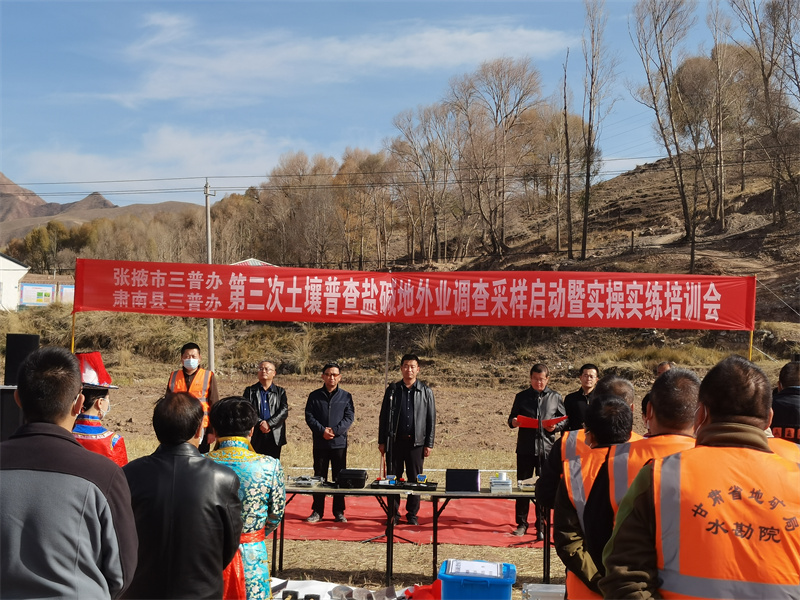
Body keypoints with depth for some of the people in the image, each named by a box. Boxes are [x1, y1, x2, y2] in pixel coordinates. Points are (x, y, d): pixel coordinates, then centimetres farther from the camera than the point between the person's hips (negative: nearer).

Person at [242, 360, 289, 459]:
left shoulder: (280, 392, 12)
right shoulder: (250, 391, 10)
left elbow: (284, 411, -2)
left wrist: (269, 423, -15)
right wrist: (260, 423, -16)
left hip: (274, 436, 1)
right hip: (255, 436, -1)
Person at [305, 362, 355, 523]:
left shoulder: (346, 396, 5)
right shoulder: (314, 396, 5)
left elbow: (349, 417, -1)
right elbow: (309, 417, 0)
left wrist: (335, 430, -14)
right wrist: (322, 431, -14)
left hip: (339, 443, 0)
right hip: (320, 443, 0)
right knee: (319, 477, 6)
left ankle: (339, 511, 12)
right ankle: (317, 511, 14)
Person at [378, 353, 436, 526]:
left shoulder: (426, 392, 4)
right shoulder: (392, 390, 6)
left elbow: (431, 419, 4)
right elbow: (383, 417, 7)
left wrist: (429, 444, -1)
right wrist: (382, 441, 2)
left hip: (416, 442, -1)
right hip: (395, 440, 1)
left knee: (415, 479, 4)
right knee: (392, 477, 4)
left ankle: (412, 514, 15)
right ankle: (393, 513, 13)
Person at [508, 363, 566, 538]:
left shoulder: (555, 397, 9)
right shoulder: (521, 397, 10)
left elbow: (564, 419, 10)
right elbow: (512, 418, 13)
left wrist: (556, 426, -10)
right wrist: (513, 422, -10)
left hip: (546, 447, -1)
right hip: (525, 447, 1)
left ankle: (541, 526, 12)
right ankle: (522, 523, 15)